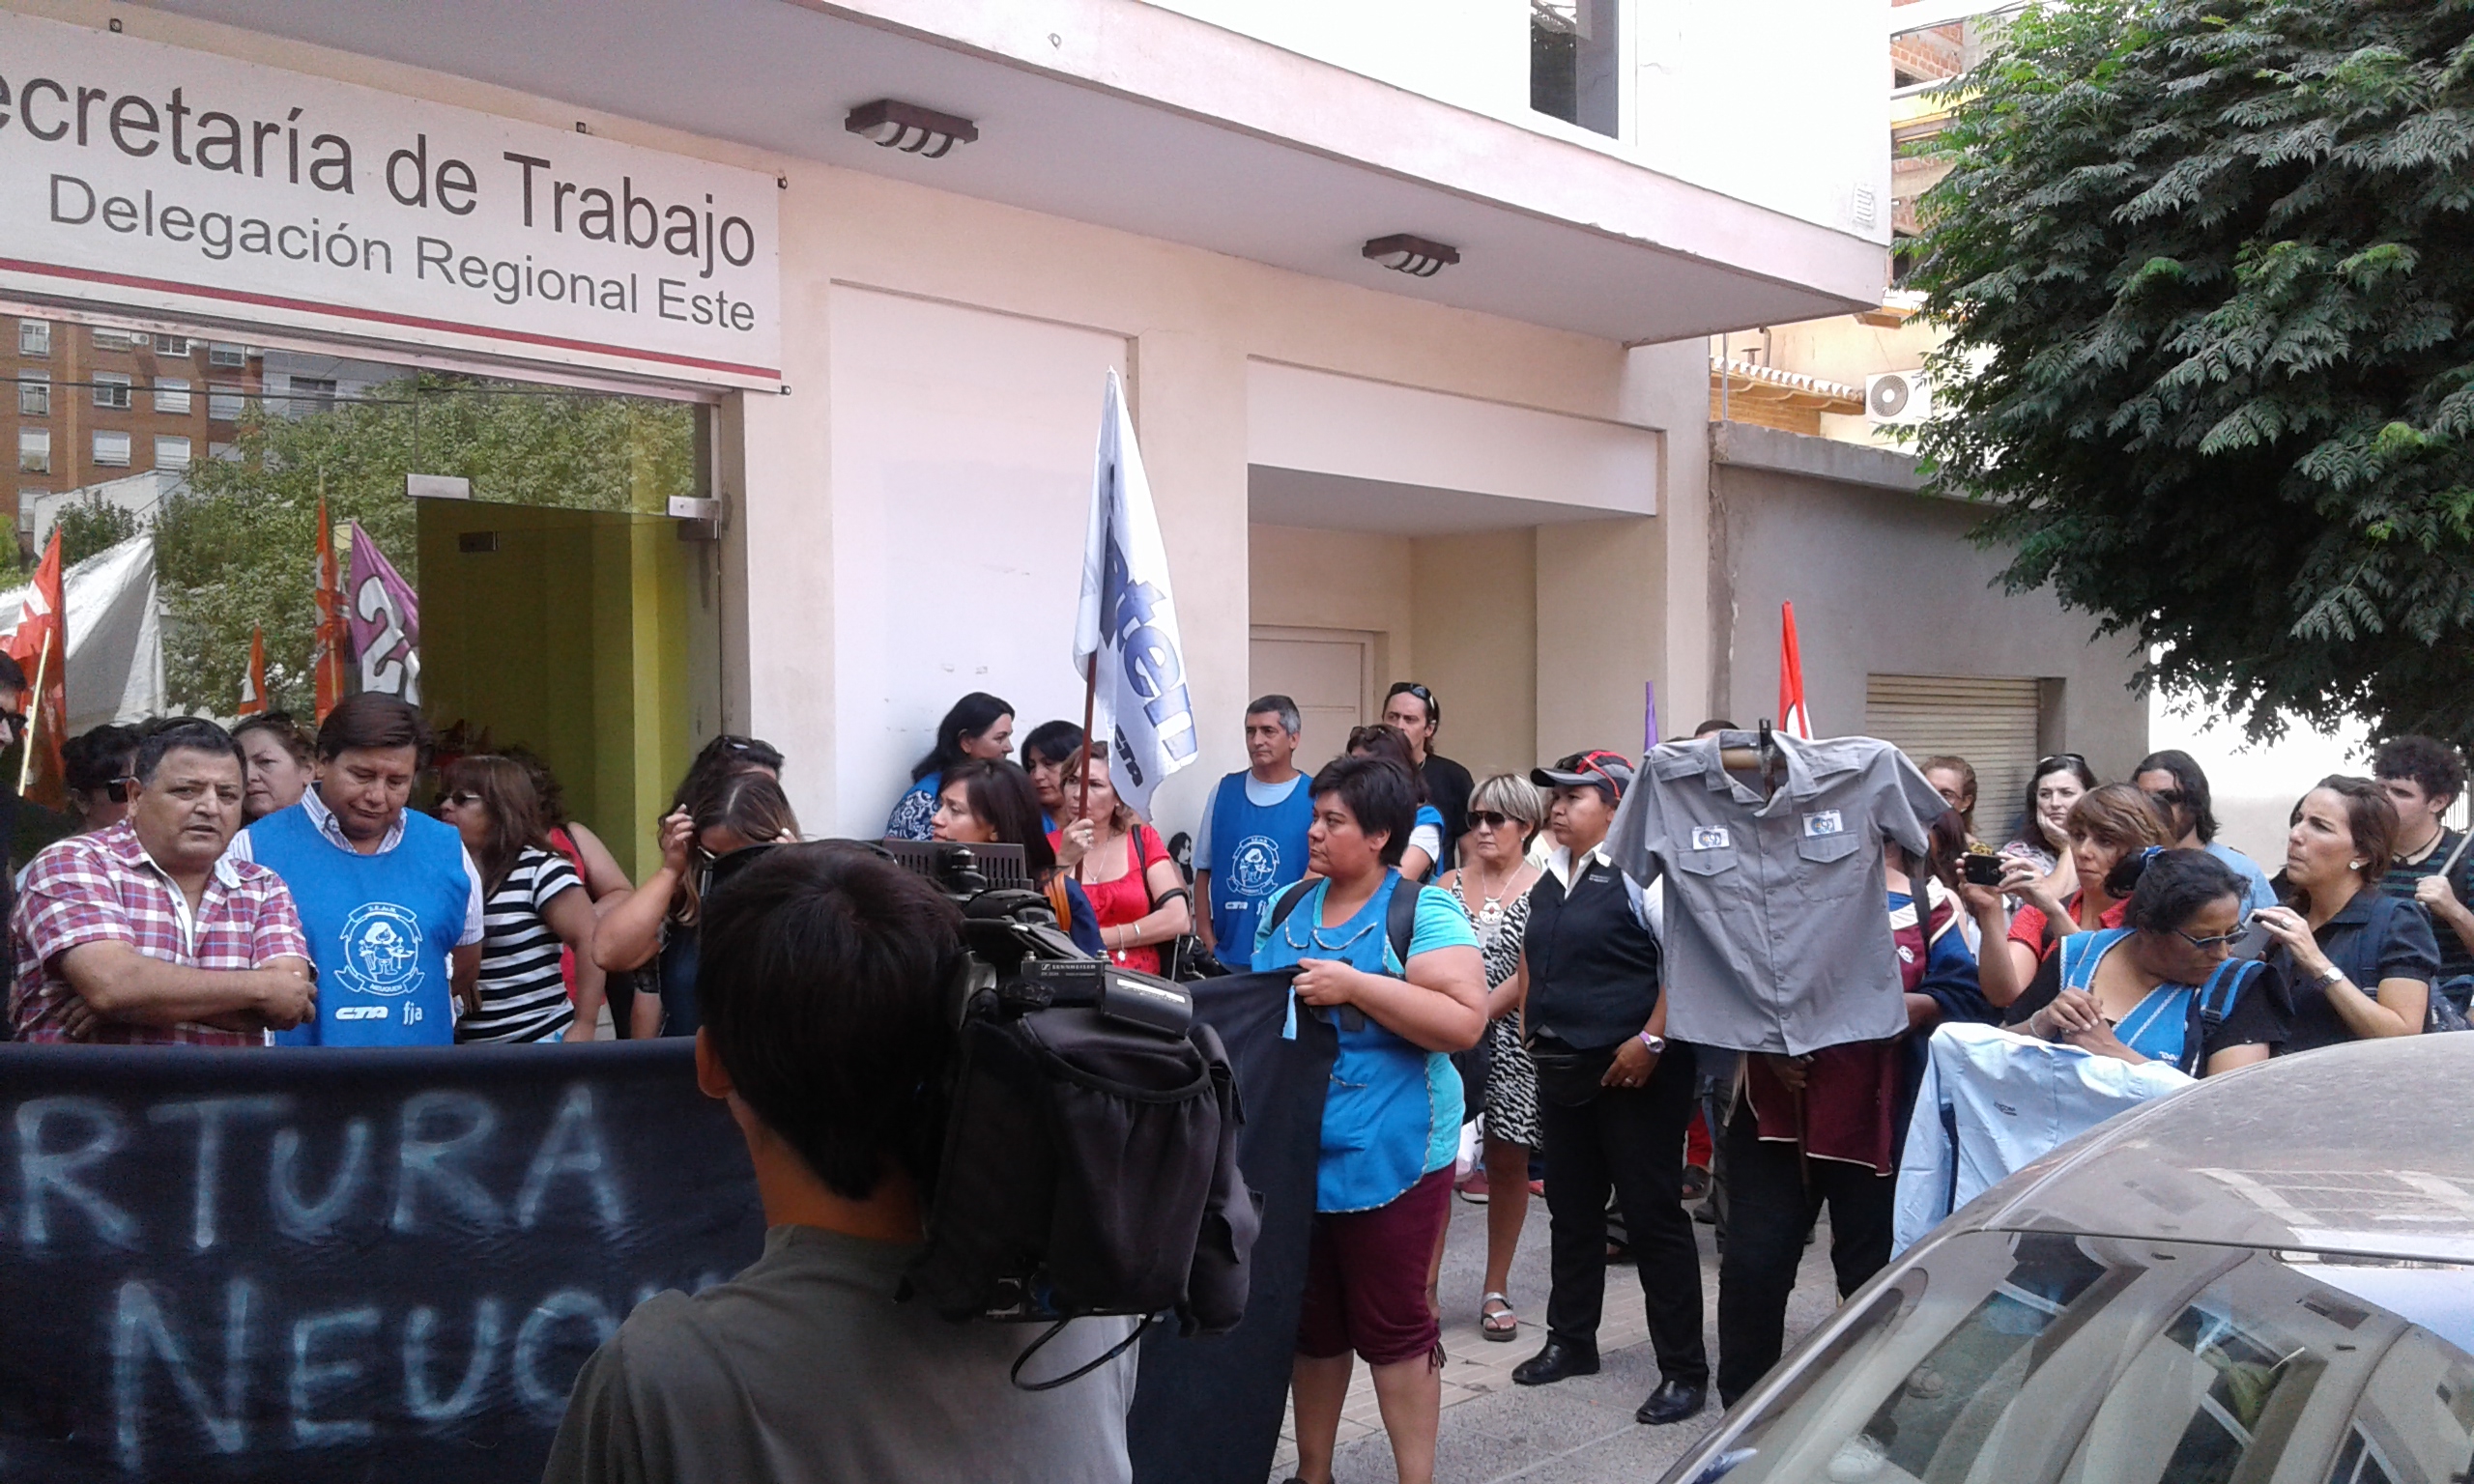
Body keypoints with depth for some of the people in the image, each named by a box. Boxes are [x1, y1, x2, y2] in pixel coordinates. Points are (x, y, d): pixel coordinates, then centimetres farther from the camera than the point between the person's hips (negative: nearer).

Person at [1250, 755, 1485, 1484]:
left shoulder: (1423, 913, -11)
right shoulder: (1286, 907, 9)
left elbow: (1464, 1022, -20)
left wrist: (1354, 986, -23)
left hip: (1388, 1155, -6)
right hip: (1293, 1153, 6)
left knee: (1392, 1324, 5)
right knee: (1310, 1319, 16)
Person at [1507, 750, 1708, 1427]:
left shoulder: (1640, 871, -14)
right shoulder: (1550, 878, 13)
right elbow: (1532, 958, 27)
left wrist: (1651, 1041, -21)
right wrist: (1530, 1026, 17)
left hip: (1633, 1072, -8)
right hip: (1562, 1067, 8)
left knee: (1653, 1216, -2)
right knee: (1571, 1210, 17)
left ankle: (1684, 1369, 8)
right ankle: (1570, 1341, 32)